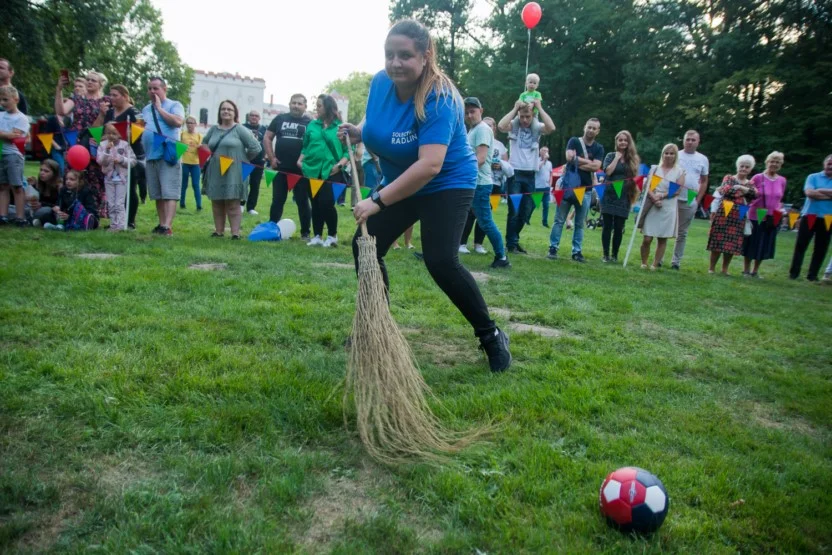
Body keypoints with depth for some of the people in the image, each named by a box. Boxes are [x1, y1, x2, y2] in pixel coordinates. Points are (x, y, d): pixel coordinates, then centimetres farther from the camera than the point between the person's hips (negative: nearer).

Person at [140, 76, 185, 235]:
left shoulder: (174, 105, 3)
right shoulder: (146, 109, 21)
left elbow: (178, 122, -16)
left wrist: (159, 108, -8)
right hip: (151, 156, 7)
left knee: (169, 192, -12)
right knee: (157, 194, 9)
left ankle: (167, 226, -17)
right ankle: (161, 223, 15)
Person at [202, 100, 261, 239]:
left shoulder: (240, 129, -5)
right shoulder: (213, 129, 11)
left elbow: (256, 148, -10)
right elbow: (204, 145, 27)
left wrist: (242, 160, -4)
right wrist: (210, 157, 12)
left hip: (233, 173, -5)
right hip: (215, 173, 5)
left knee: (233, 204, -2)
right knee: (216, 204, 10)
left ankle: (235, 233, 2)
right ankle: (218, 231, 20)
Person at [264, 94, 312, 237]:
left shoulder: (310, 123, 1)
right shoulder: (280, 119, 8)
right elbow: (267, 138, 11)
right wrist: (271, 157, 0)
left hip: (301, 170, -2)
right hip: (280, 168, 2)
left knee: (302, 202, 4)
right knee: (277, 201, 8)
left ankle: (305, 232, 11)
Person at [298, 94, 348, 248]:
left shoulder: (341, 127, -2)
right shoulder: (312, 125, 11)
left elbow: (348, 150, -4)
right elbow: (305, 146, 16)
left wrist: (340, 164, -16)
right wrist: (300, 160, 2)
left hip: (331, 172, -4)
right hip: (313, 170, 4)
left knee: (326, 203, -10)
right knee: (316, 204, 8)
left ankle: (332, 235, 9)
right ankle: (317, 236, 18)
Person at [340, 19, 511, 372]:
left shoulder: (438, 99, -29)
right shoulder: (380, 82, -7)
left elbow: (430, 165, -41)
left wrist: (379, 201, -43)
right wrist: (358, 132, -6)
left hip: (448, 184, -7)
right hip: (400, 184, 8)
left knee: (440, 261, -21)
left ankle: (491, 335, -3)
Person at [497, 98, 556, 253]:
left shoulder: (537, 127, 4)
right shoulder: (514, 125, 0)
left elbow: (551, 127, -16)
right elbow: (501, 126, -21)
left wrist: (540, 108, -11)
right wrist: (515, 108, -13)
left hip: (530, 175, 3)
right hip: (515, 174, -3)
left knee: (525, 211, 8)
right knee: (514, 211, -5)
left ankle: (513, 239, 24)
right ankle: (512, 243, 5)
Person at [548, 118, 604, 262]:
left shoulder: (599, 148, 8)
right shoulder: (574, 141, 2)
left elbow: (596, 167, -7)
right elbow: (569, 157, -17)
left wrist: (578, 162, -11)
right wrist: (588, 161, -7)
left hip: (586, 189, 2)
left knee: (580, 223, 7)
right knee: (559, 220, 0)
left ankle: (577, 251, 12)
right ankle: (553, 248, 6)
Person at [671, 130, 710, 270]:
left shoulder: (703, 159, 8)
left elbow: (704, 182, 12)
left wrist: (698, 201, 4)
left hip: (690, 202, 2)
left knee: (682, 233, 7)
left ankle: (676, 261, 14)